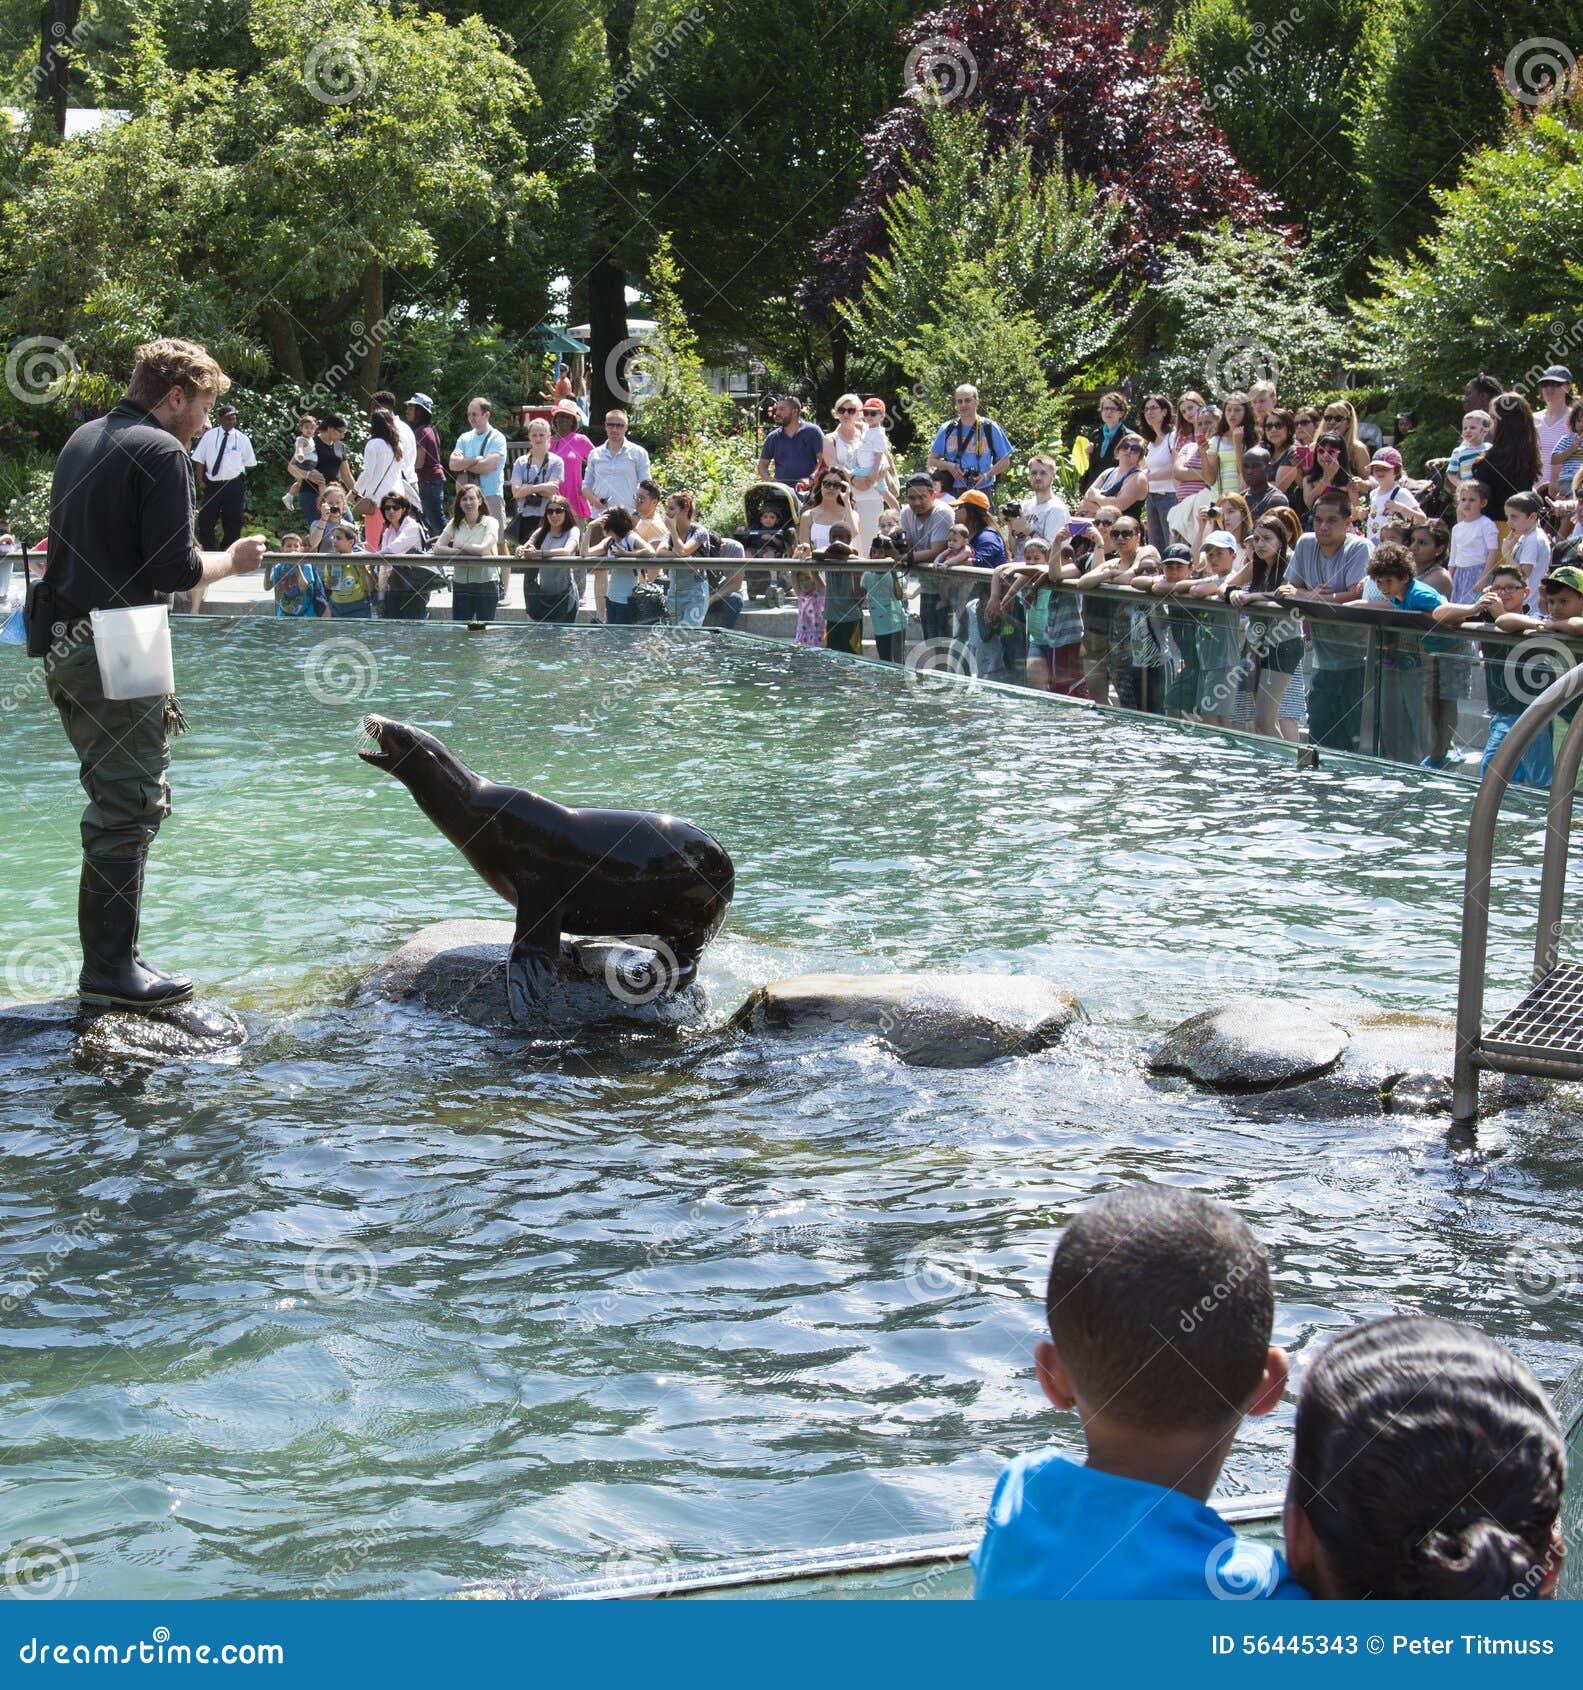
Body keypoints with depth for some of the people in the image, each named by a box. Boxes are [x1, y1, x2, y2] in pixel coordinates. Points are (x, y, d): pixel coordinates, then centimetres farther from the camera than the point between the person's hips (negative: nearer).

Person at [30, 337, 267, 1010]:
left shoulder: (82, 440, 16)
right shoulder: (162, 452, -11)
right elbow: (177, 572, -16)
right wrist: (232, 560, 2)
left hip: (63, 644, 9)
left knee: (116, 799, 16)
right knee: (131, 807, -5)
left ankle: (110, 956, 19)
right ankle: (109, 971, -4)